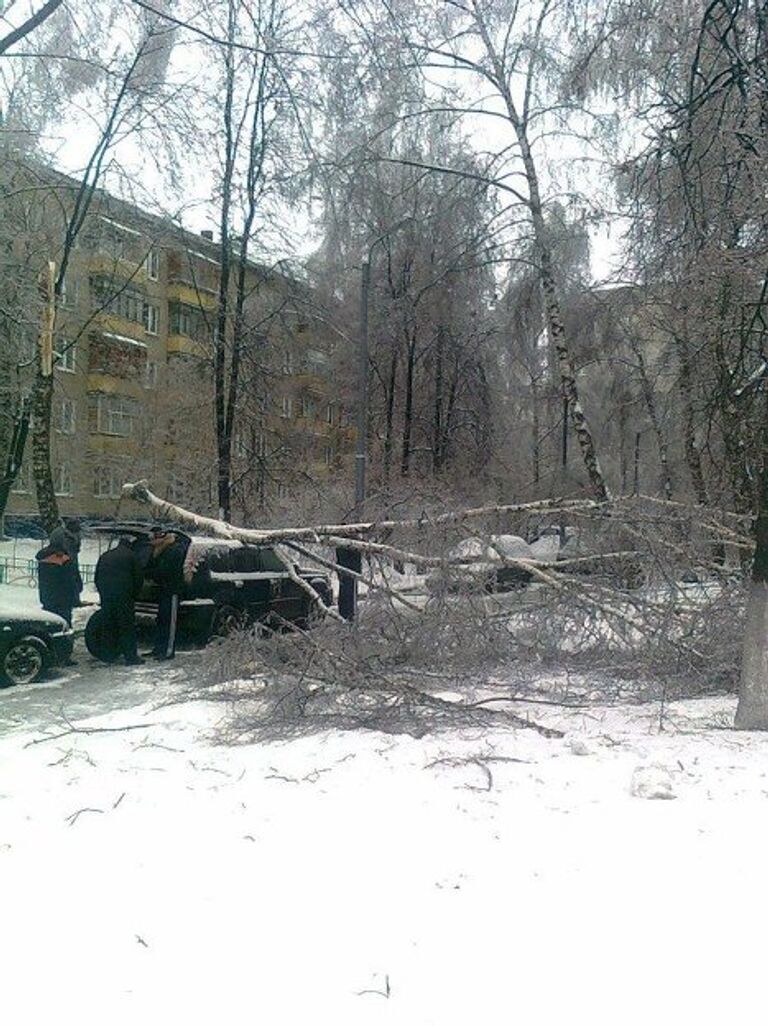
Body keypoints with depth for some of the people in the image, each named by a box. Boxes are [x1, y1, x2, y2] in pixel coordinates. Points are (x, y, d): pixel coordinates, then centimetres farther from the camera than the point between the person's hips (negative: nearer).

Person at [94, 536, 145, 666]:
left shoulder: (104, 556, 19)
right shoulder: (132, 556, 4)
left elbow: (97, 578, 20)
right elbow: (139, 578, 1)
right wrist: (134, 595, 11)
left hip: (105, 596, 4)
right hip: (124, 595, -4)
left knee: (109, 625, 13)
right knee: (127, 626, -1)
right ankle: (131, 656, -2)